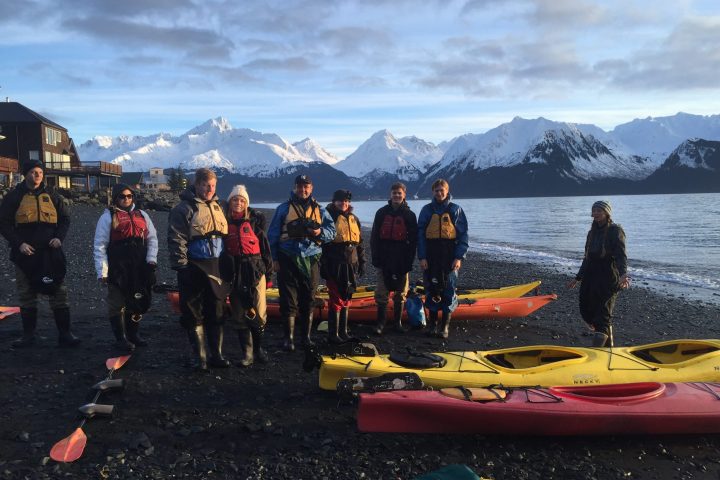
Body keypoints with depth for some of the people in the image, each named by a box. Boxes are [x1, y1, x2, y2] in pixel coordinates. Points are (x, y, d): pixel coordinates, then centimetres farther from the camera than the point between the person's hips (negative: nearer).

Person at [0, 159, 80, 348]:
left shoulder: (51, 196, 8)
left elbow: (65, 219, 13)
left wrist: (59, 237, -4)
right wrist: (19, 243, -12)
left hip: (50, 253, 1)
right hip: (25, 254, -1)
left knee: (59, 293, -1)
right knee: (26, 296, 8)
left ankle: (64, 334, 5)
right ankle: (28, 335, 19)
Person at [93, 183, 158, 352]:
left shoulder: (141, 215, 12)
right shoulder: (108, 217, -2)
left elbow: (152, 238, 14)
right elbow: (99, 246, -4)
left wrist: (151, 259, -1)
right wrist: (102, 272, -10)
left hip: (139, 269, 5)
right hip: (117, 270, -4)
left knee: (138, 301, 12)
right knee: (117, 304, 3)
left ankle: (133, 334, 28)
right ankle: (120, 338, 15)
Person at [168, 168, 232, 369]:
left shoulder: (216, 207, 15)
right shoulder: (184, 208, -8)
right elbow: (176, 241, -13)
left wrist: (227, 267, 18)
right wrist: (182, 268, -16)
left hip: (216, 268, 7)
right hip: (194, 269, -6)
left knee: (217, 314, 11)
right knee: (195, 315, 2)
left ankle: (216, 355, 21)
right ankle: (200, 358, 11)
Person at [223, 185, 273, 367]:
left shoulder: (254, 219, 5)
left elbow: (264, 245, 6)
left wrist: (268, 270, 4)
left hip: (255, 270, -1)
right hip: (234, 273, 1)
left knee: (259, 312, -3)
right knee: (239, 314, 3)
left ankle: (258, 348, 17)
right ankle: (247, 353, 12)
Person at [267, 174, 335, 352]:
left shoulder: (319, 210, 12)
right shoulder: (284, 209, 6)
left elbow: (332, 231, 10)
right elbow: (273, 234, 5)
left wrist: (320, 232, -11)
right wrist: (274, 258, -2)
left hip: (311, 260, 2)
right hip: (288, 259, -2)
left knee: (308, 300, 8)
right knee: (289, 300, -1)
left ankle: (306, 336, 19)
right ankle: (289, 338, 8)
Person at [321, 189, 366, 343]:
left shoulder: (354, 219, 16)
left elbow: (359, 242, 21)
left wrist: (362, 262, 17)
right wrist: (323, 264, -11)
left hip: (351, 265, 6)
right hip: (335, 265, -6)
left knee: (346, 299, 11)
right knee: (336, 299, -6)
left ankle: (343, 331, 20)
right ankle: (333, 335, 1)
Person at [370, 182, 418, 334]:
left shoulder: (409, 215, 4)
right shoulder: (382, 213, 6)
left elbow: (413, 240, 2)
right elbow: (374, 236, 6)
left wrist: (409, 260, -6)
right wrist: (375, 257, -2)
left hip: (402, 260, 0)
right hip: (384, 259, 0)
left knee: (401, 293, 7)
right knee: (381, 292, 0)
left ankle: (398, 322, 18)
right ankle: (380, 322, 8)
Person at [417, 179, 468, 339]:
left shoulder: (455, 210, 3)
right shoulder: (427, 210, 7)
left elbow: (463, 235, 1)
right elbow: (420, 234, 4)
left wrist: (459, 257, -8)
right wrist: (421, 257, -5)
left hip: (450, 255, -1)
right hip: (431, 255, 1)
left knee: (449, 290, 1)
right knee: (431, 289, 6)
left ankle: (445, 325, 10)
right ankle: (432, 323, 19)